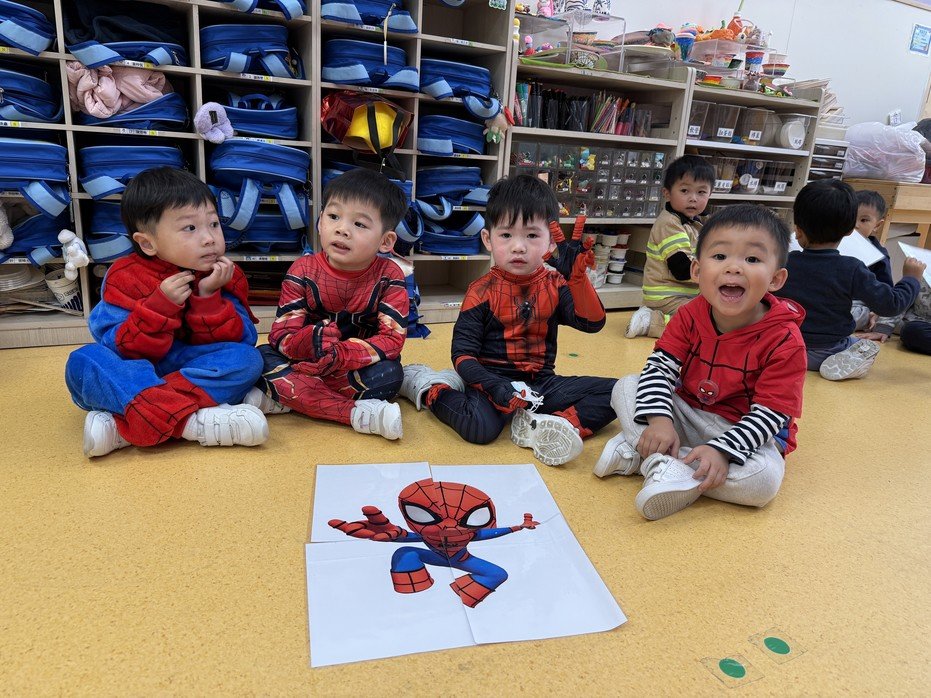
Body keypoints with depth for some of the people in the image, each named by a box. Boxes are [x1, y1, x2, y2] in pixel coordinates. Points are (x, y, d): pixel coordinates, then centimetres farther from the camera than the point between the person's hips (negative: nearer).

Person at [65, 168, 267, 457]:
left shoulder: (224, 276, -1)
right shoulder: (125, 277, -7)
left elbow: (240, 340, -9)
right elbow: (124, 350, -15)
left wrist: (208, 297, -21)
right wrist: (160, 304, -27)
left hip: (199, 369, 1)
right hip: (135, 373, 0)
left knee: (247, 358, -26)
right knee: (83, 360, -26)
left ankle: (126, 425, -33)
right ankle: (192, 420, -43)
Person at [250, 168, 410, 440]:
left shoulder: (389, 277, -12)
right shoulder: (303, 271, -9)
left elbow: (392, 339, -21)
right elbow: (282, 336, -15)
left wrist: (339, 355, -36)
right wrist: (311, 340, -39)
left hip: (357, 367, -1)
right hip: (306, 364, 1)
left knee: (389, 374, -31)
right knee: (263, 357, -25)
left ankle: (286, 399, -22)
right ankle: (359, 414, -33)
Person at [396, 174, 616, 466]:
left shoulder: (555, 285, 4)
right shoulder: (482, 291, -7)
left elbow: (592, 322, -11)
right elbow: (463, 353, -10)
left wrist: (577, 277, -25)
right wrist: (492, 385, -27)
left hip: (540, 382, 5)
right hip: (493, 377, -4)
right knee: (479, 427, -33)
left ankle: (537, 426, -22)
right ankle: (428, 387, -3)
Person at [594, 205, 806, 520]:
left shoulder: (784, 341, -21)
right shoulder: (690, 316, -10)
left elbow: (770, 414, -21)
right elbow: (659, 367, -13)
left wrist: (722, 450, -34)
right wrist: (658, 420, -29)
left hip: (744, 432, -3)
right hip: (685, 412, 3)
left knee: (764, 480, -33)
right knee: (626, 387, -11)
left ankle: (637, 453, -27)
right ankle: (662, 463, -28)